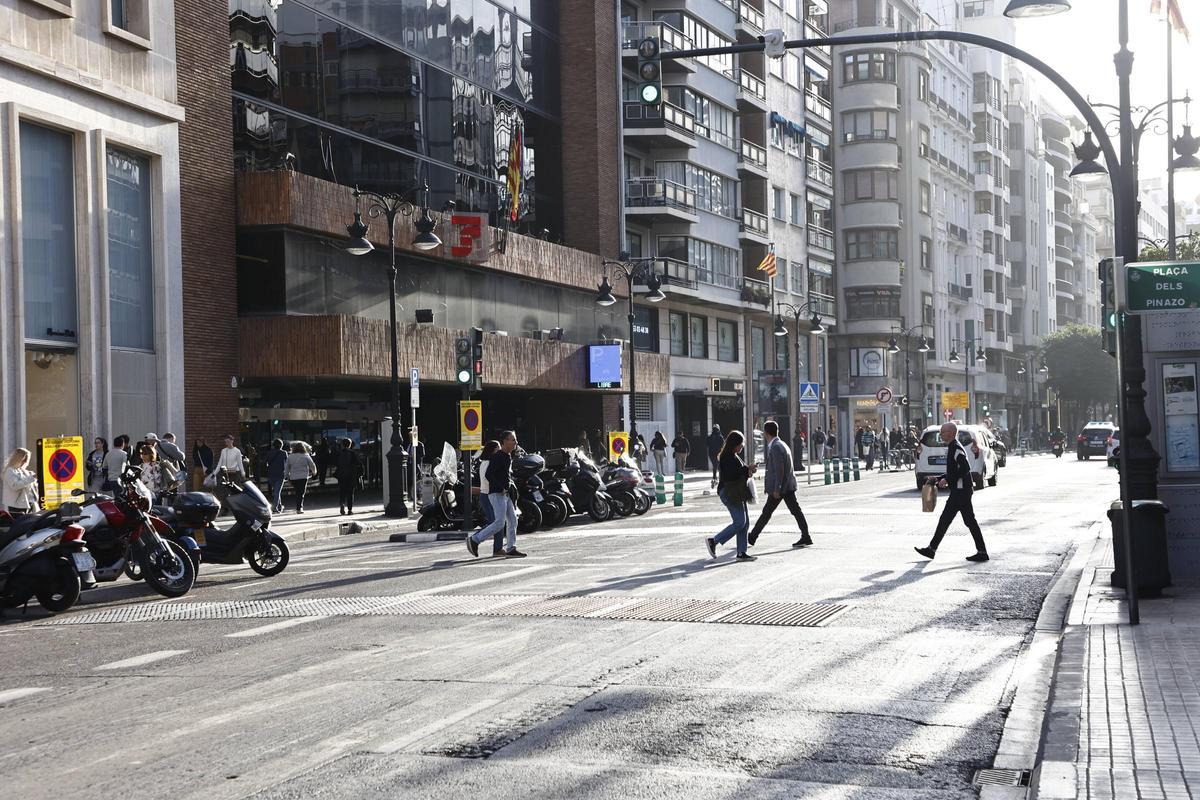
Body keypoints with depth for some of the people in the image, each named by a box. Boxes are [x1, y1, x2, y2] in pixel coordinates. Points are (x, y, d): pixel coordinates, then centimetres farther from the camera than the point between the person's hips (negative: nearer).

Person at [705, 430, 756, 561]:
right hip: (731, 494, -11)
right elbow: (729, 475, -26)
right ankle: (713, 541, -5)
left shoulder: (734, 456, 17)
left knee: (745, 523, 8)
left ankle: (741, 553, 10)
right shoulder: (728, 457, -16)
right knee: (739, 522, -11)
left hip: (737, 493, 11)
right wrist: (746, 469, -20)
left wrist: (747, 471, 6)